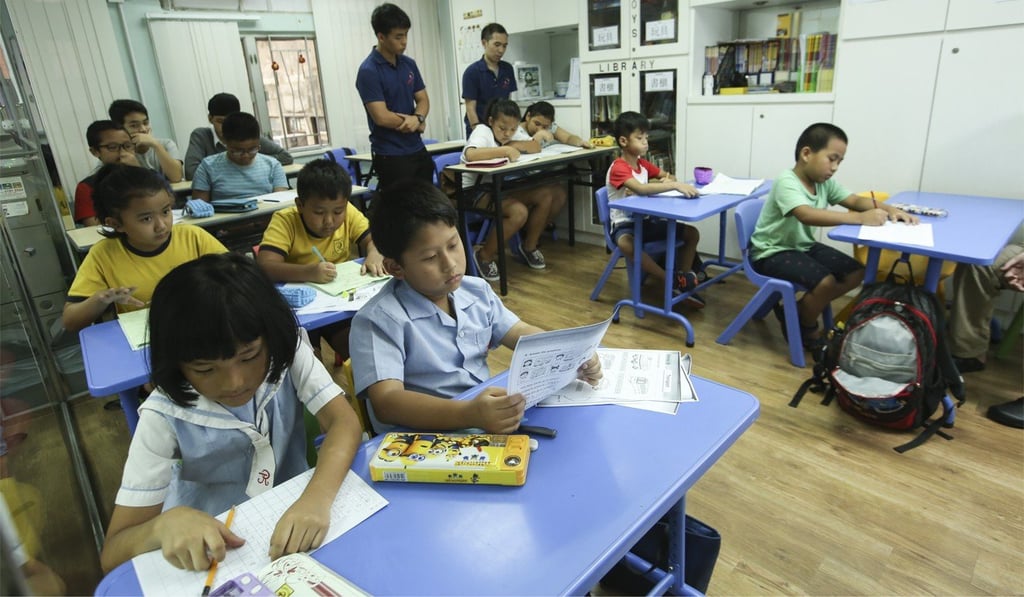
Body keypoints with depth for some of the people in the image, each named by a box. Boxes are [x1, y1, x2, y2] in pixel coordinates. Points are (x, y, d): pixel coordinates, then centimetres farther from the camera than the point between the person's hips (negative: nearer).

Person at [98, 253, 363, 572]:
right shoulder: (164, 417, -18)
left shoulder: (287, 352, -15)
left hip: (293, 517, 1)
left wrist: (316, 498, -41)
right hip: (212, 548, -1)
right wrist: (165, 524, -35)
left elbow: (343, 421, -24)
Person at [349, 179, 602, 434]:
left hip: (494, 421, 7)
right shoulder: (379, 321, -16)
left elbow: (522, 333, 12)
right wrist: (469, 413, -40)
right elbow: (386, 402, -27)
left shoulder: (477, 291, 5)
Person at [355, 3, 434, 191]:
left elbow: (423, 99, 11)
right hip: (390, 157, -7)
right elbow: (382, 117, -19)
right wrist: (417, 124, -6)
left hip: (418, 150, 7)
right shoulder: (368, 71, -14)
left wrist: (417, 118, -13)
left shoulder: (409, 64, 9)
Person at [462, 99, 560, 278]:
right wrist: (505, 150, -32)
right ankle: (484, 256, -11)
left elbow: (536, 147, 0)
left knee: (547, 196, -8)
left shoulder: (509, 134, 7)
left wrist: (514, 145, -15)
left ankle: (529, 246, 10)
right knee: (519, 212, -31)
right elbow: (470, 155, -35)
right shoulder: (482, 131, -14)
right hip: (475, 190, -8)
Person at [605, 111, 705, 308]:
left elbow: (669, 177, 15)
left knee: (692, 233, -3)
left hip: (646, 221, 8)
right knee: (626, 243, -43)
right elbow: (640, 189, -34)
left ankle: (683, 281, -5)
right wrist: (675, 185, -40)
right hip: (624, 225, -8)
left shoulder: (643, 164, 10)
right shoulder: (618, 168, -16)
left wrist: (660, 182, -9)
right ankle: (671, 281, -33)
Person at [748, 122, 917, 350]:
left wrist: (887, 209, -18)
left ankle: (797, 311, 13)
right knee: (826, 282, -26)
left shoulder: (824, 182, 1)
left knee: (856, 273, 3)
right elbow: (808, 215, -40)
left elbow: (854, 200, 3)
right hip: (772, 252, -9)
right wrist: (860, 218, -43)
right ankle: (806, 330, 3)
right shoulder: (786, 182, -25)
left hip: (803, 245, 9)